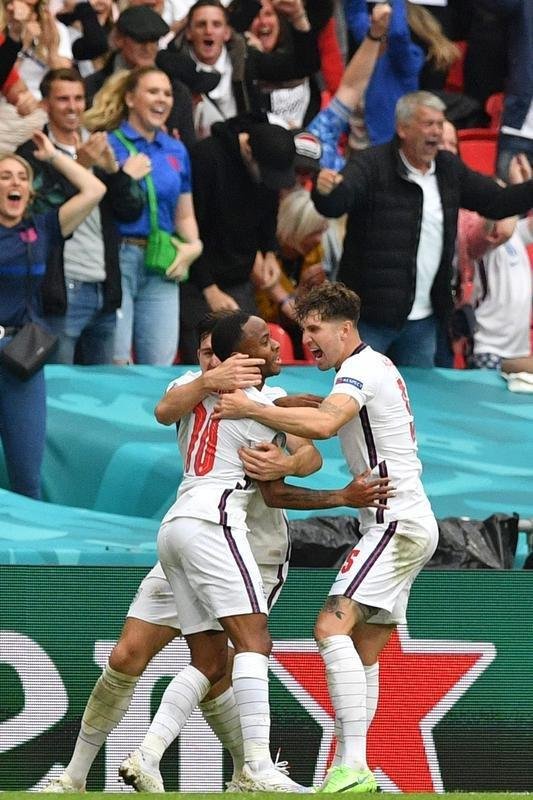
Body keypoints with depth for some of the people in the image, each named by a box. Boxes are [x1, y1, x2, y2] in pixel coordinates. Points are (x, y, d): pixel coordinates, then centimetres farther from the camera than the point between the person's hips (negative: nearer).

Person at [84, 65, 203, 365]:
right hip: (119, 258, -5)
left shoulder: (176, 151, 15)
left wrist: (193, 245, 4)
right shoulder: (109, 144, -1)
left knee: (161, 363, 3)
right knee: (116, 364, -9)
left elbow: (184, 215, 20)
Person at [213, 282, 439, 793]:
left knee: (332, 626, -21)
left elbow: (324, 424, -30)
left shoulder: (360, 369, -11)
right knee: (364, 654, 8)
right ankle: (358, 773, 5)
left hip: (396, 522, -11)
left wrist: (251, 409, -28)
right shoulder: (376, 366, 20)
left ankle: (351, 763, -30)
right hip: (406, 525, 11)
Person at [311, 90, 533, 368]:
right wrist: (325, 190, -50)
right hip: (370, 316, -6)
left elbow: (496, 203, 14)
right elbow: (335, 203, -26)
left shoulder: (449, 168, 9)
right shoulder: (371, 165, -11)